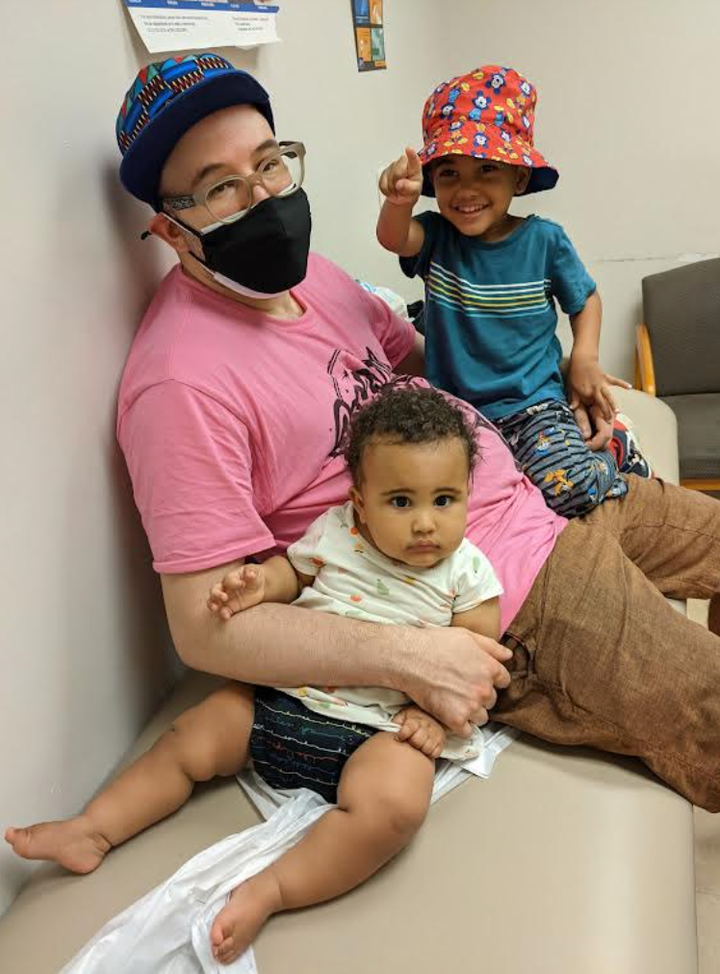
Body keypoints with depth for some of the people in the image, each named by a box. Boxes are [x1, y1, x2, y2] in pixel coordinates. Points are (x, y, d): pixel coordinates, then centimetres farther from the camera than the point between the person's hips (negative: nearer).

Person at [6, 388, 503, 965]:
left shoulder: (467, 570, -2)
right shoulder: (334, 533, 3)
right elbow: (291, 570, 14)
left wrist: (436, 710, -14)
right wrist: (259, 582, -9)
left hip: (378, 729, -3)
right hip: (280, 701, 4)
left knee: (395, 805, -31)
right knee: (186, 743, 1)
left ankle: (269, 891, -23)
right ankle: (92, 830, 16)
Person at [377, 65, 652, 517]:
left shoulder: (544, 240, -3)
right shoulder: (436, 237, -4)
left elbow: (586, 298, 12)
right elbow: (395, 239, -27)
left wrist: (586, 357, -5)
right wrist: (400, 202, -51)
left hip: (533, 403, -3)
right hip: (454, 409, 3)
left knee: (566, 487, -26)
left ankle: (611, 448, 10)